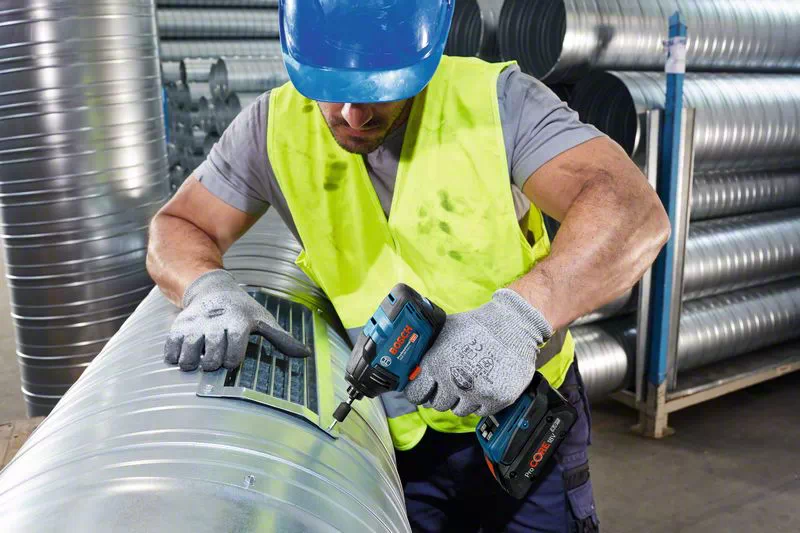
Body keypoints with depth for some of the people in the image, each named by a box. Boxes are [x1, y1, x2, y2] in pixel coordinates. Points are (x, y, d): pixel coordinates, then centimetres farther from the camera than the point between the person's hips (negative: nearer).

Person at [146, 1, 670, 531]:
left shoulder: (495, 100, -21)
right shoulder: (276, 127, -12)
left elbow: (634, 212, -31)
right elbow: (177, 229, -5)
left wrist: (520, 314, -47)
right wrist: (208, 288, -28)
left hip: (526, 413, -1)